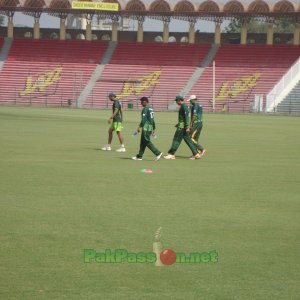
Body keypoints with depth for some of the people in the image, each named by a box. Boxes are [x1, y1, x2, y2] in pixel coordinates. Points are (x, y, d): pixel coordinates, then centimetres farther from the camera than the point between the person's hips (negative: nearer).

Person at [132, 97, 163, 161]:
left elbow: (143, 119, -19)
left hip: (146, 127, -10)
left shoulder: (145, 109, -11)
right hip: (150, 127, 10)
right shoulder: (151, 109, 16)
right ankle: (139, 156, 17)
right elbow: (153, 120, 19)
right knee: (143, 142, 13)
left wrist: (140, 127, -19)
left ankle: (158, 153, -15)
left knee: (147, 142, -8)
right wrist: (154, 129, 23)